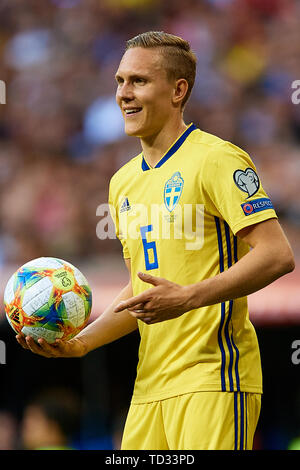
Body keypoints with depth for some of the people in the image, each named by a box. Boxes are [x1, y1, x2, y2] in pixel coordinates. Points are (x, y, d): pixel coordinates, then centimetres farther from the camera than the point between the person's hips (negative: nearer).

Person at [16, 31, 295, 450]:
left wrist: (188, 298, -23)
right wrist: (80, 343, 9)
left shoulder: (216, 158, -7)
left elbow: (277, 255, -15)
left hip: (212, 378, -7)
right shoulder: (123, 182, 18)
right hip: (150, 384, 7)